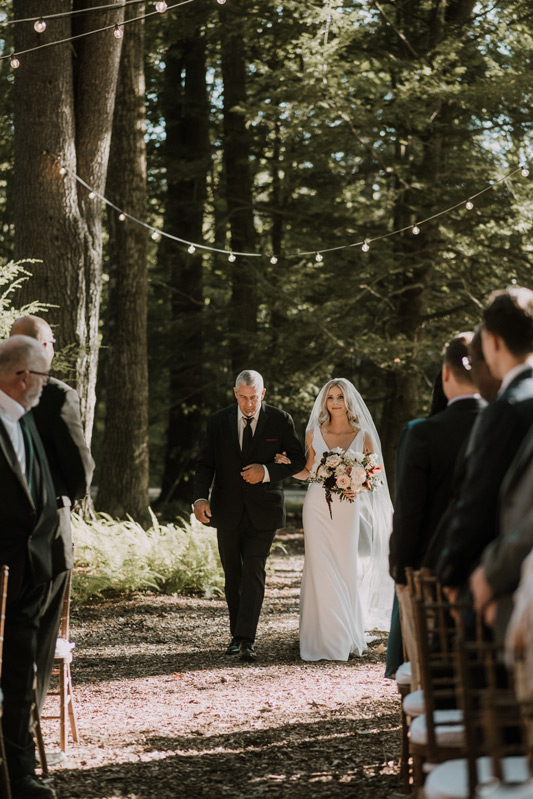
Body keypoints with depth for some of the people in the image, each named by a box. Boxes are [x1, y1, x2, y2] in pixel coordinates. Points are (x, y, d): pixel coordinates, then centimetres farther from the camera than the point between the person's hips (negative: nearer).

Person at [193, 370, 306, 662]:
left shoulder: (280, 421, -2)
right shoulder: (218, 422, 2)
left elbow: (298, 460, 2)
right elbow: (205, 463, 1)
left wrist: (267, 471, -15)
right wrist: (200, 497, -15)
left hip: (263, 510, -2)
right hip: (228, 510, 3)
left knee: (253, 572, -12)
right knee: (233, 576, 10)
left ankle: (247, 641, -14)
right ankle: (236, 635, 22)